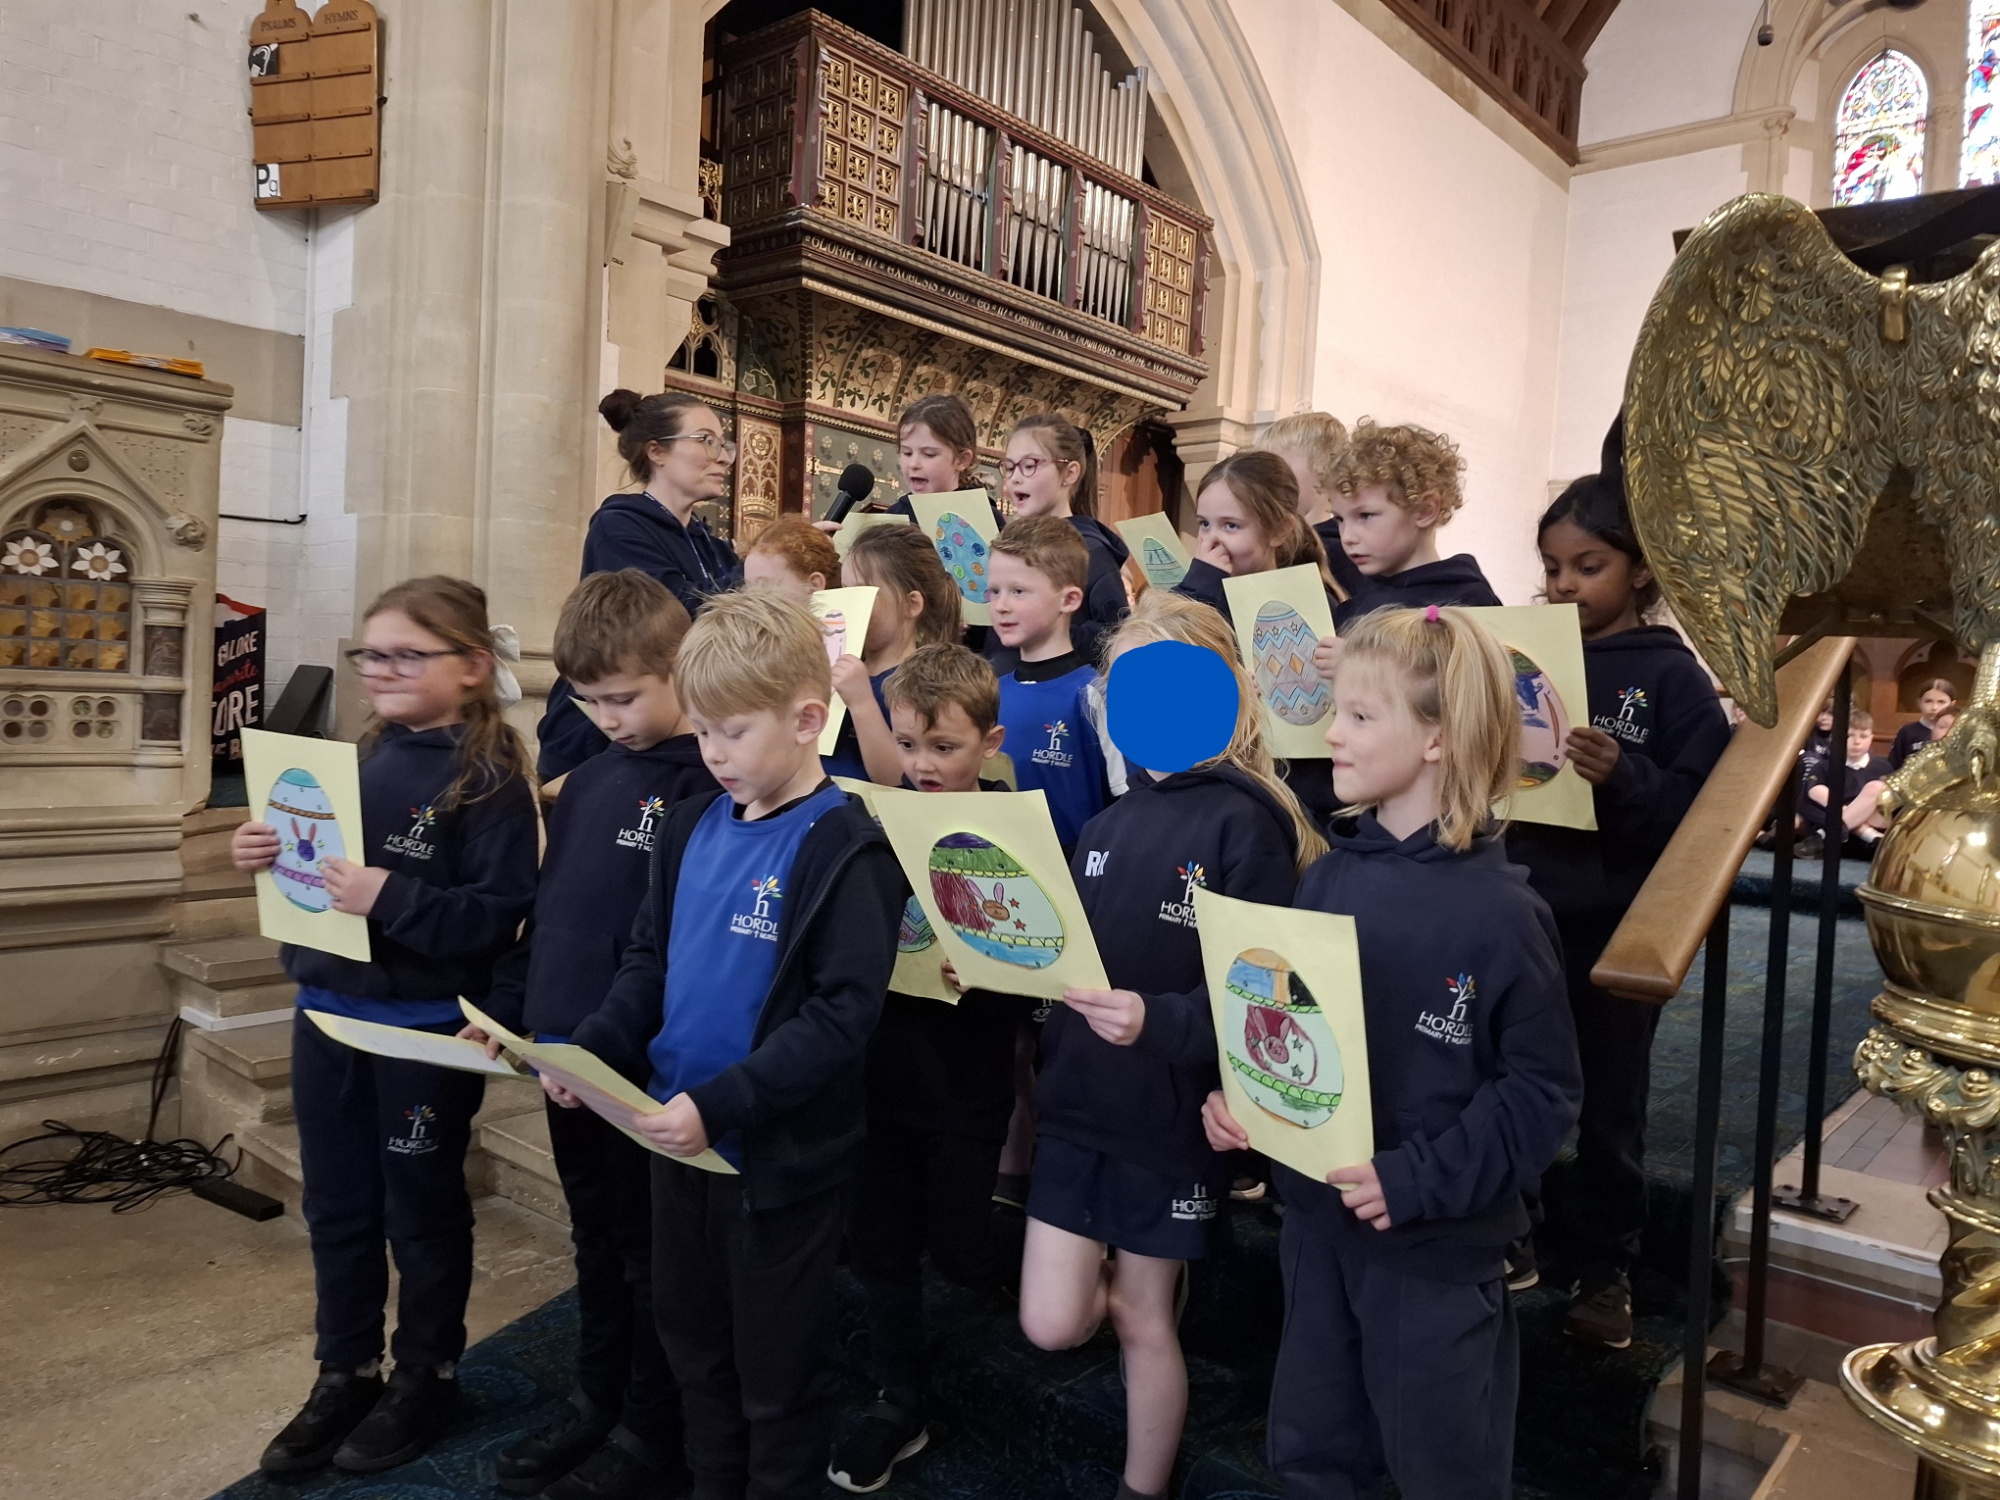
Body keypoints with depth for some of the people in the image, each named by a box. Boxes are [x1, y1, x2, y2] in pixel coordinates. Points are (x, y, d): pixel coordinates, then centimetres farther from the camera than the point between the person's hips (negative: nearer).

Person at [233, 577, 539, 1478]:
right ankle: (345, 1375, 36)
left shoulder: (489, 781, -17)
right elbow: (318, 872, 14)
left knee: (421, 1208, 11)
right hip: (326, 1013, 7)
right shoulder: (360, 759, 5)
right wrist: (269, 856, -5)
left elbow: (498, 915, -22)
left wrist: (390, 898, -31)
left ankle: (426, 1378, 31)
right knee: (336, 1207, 18)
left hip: (426, 1030, -7)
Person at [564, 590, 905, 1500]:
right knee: (692, 1341, 24)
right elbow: (648, 963, 10)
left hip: (780, 1153, -7)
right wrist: (590, 1052, -7)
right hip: (677, 1134, 7)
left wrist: (718, 1103, -28)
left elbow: (842, 1015, -23)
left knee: (774, 1367, 13)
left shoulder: (845, 852, -19)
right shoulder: (690, 829, 2)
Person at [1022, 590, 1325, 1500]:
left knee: (1145, 1325, 13)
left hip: (1171, 1114, -5)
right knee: (1050, 1326, 7)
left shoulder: (1244, 823, -16)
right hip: (1076, 1100, 5)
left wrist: (1158, 1022, -33)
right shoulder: (1110, 823, 4)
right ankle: (1126, 1284, 40)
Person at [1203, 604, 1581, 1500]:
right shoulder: (1327, 879, -1)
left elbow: (1543, 1089, -14)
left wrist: (1419, 1180, -21)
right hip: (1316, 1224, 5)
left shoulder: (1499, 912, -18)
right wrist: (1236, 1098, -7)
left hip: (1436, 1248, -5)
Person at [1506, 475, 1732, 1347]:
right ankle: (1508, 1239, 33)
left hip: (1614, 930, -3)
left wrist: (1623, 777, -28)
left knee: (1608, 1108, 12)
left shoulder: (1671, 675, -7)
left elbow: (1703, 805, -13)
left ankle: (1606, 1267, 31)